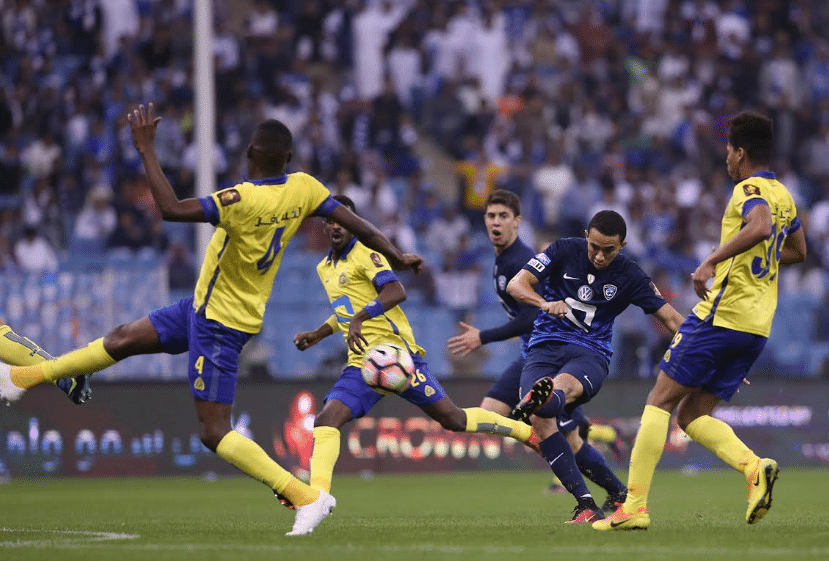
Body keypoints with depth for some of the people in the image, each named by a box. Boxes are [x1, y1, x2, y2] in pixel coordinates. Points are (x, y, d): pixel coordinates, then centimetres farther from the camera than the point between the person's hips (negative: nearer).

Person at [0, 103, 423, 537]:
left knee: (214, 434, -7)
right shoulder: (303, 189, -8)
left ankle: (307, 497, -10)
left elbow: (171, 209, -37)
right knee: (123, 339, 19)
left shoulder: (245, 200, -31)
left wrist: (146, 150, -29)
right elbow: (358, 226, -3)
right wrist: (399, 258, 13)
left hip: (218, 324, -9)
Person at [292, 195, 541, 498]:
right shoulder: (324, 269, 20)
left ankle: (531, 433, 13)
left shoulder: (364, 253, -6)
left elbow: (396, 291, -22)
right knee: (326, 420, -17)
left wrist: (359, 318, -31)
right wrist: (317, 334, 23)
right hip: (361, 364, 7)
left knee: (453, 419, -3)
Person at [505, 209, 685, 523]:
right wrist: (545, 303, -23)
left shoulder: (629, 276, 2)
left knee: (563, 385, -39)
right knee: (540, 420, -26)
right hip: (544, 348, 1)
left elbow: (671, 318, 6)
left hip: (590, 354, -1)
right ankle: (586, 505, -28)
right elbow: (516, 285, -2)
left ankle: (537, 400, -78)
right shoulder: (564, 251, 2)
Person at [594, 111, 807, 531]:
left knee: (659, 402, -2)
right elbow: (797, 251, 34)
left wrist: (712, 261, -30)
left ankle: (634, 507, -7)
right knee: (692, 417, 10)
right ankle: (754, 468, -15)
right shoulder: (782, 194, 19)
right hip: (757, 327, 8)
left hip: (721, 315, -8)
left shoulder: (749, 189, -8)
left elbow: (760, 226, -31)